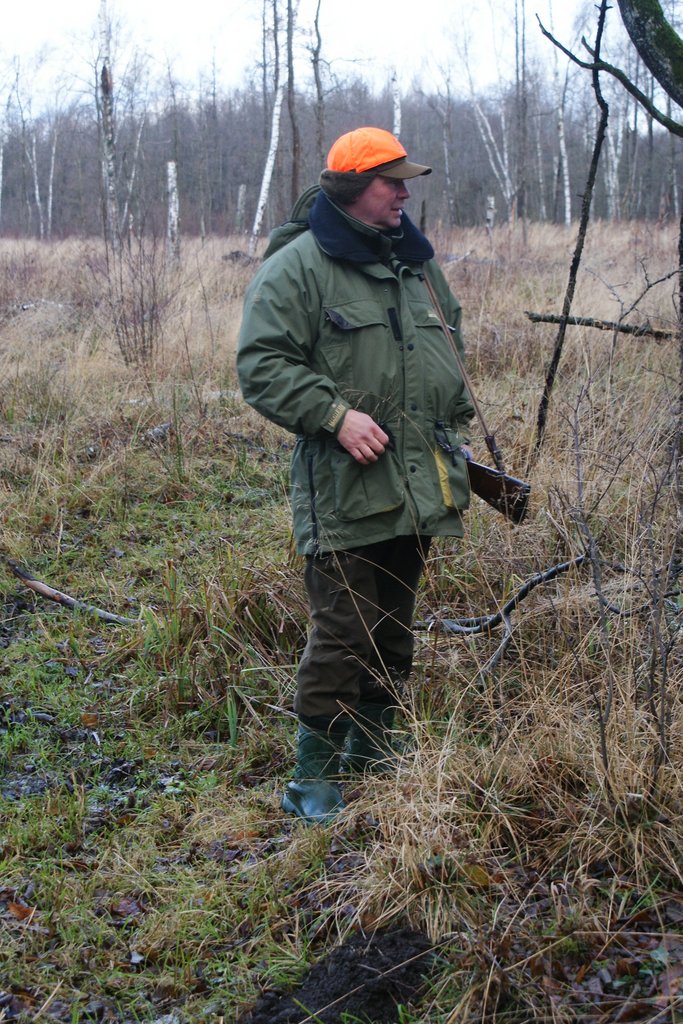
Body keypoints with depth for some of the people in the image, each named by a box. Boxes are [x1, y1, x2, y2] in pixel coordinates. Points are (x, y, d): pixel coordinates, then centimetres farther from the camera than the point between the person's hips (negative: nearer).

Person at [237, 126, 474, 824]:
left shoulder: (417, 263, 18)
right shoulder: (297, 267, -7)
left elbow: (447, 355, 30)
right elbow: (262, 366, -13)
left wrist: (454, 424, 20)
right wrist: (337, 414, -22)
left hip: (416, 492, 8)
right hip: (344, 490, -7)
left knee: (394, 629, 15)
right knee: (343, 631, -7)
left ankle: (370, 753, 31)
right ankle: (312, 778, 6)